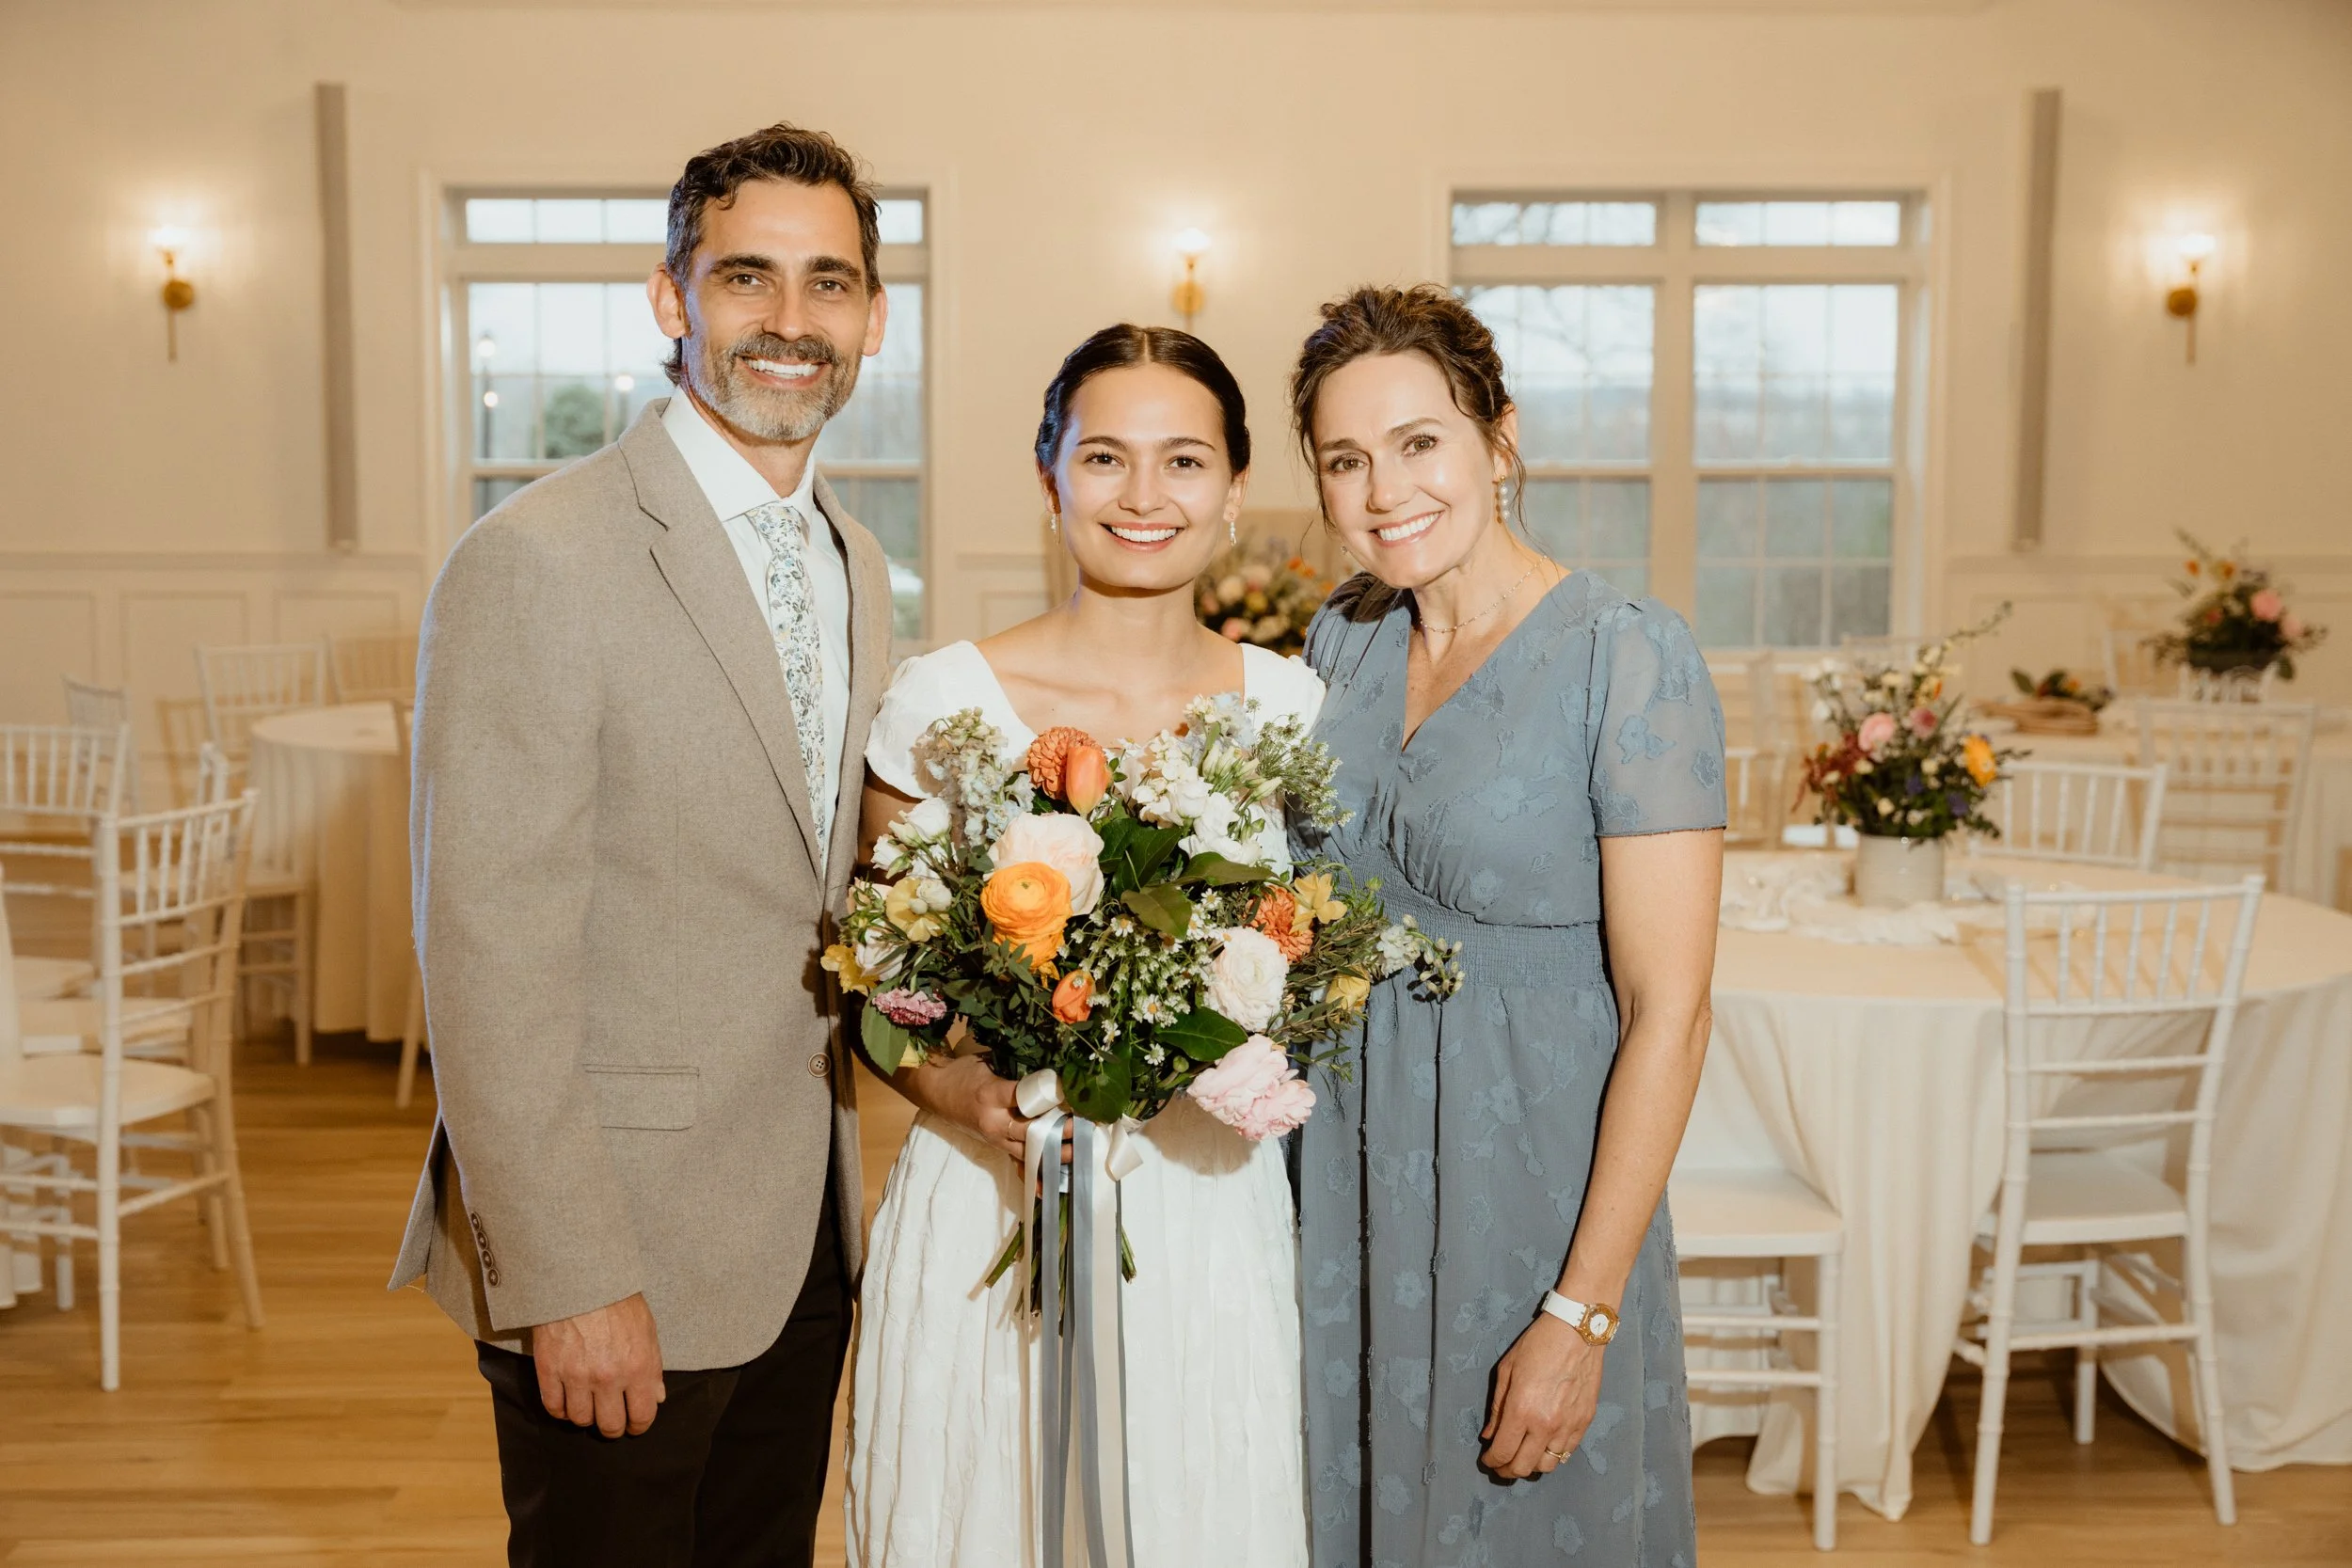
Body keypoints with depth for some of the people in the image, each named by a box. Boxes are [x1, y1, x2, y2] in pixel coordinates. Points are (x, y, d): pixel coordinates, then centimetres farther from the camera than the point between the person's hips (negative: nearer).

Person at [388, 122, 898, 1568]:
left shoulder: (860, 569, 8)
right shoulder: (541, 560, -16)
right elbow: (489, 956, -19)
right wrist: (568, 1277, -18)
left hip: (808, 1229, 7)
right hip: (622, 1249, -7)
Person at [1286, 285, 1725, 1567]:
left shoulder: (1629, 659, -16)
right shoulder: (1342, 640, 2)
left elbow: (1668, 1013, -17)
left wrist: (1582, 1315, -17)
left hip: (1534, 1184, -5)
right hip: (1342, 1180, 6)